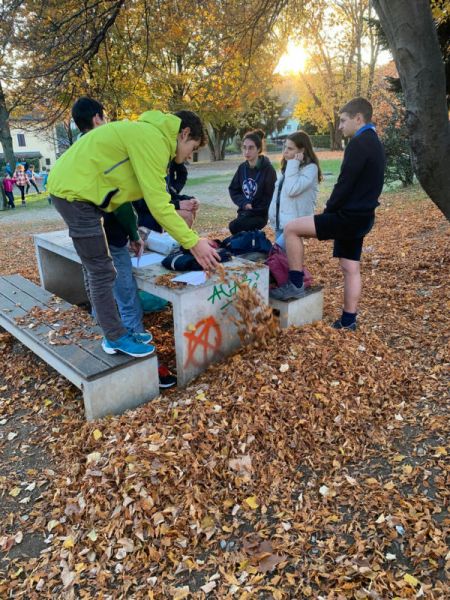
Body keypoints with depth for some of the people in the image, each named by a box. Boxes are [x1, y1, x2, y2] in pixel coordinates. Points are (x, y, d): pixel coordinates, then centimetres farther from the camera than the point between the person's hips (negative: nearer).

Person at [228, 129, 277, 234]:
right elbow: (233, 189, 9)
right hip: (244, 211, 6)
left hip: (259, 214, -6)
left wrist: (254, 210, -14)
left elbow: (271, 196, -10)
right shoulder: (242, 167, 4)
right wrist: (244, 203, -9)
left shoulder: (268, 169, -11)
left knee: (234, 226, -25)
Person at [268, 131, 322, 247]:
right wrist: (273, 215, 13)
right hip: (280, 222, 8)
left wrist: (293, 165, -15)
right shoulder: (288, 167, 17)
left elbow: (292, 190, -22)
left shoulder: (310, 168, -10)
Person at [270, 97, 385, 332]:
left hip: (349, 216, -10)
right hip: (361, 216, 10)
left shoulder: (358, 144, -15)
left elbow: (344, 184, -20)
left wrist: (328, 211, -6)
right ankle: (348, 321, 21)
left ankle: (296, 284, -2)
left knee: (291, 229, -9)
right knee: (351, 269, 14)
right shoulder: (374, 143, 17)